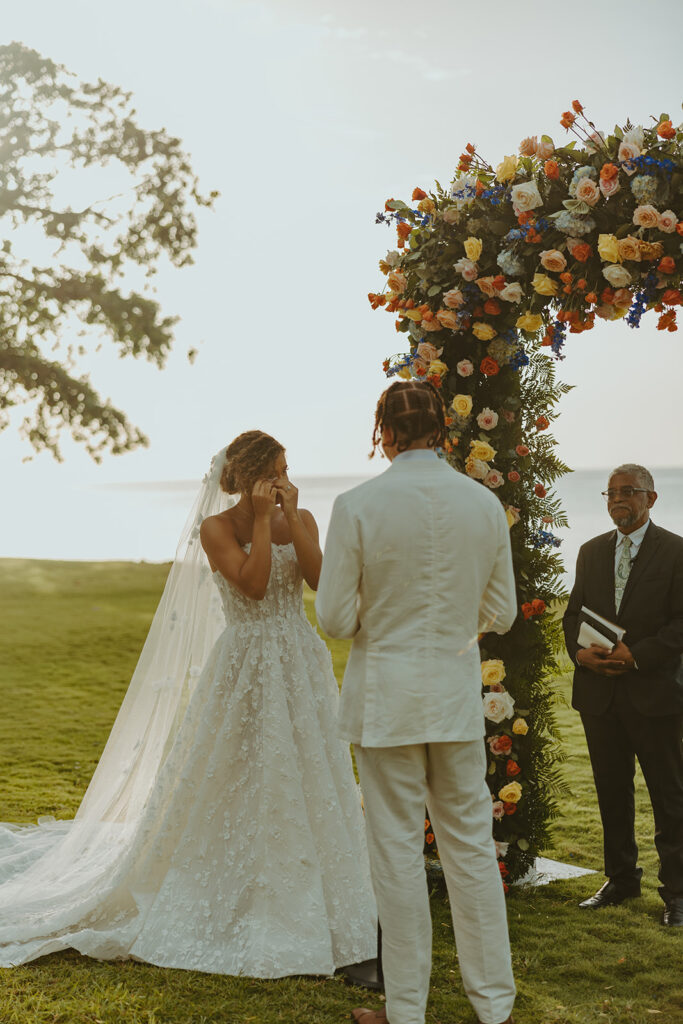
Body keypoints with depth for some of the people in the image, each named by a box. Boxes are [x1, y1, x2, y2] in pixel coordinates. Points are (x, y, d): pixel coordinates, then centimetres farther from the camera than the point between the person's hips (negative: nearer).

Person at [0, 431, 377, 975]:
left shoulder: (301, 519, 6)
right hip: (245, 671, -5)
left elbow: (319, 577, -11)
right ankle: (230, 905, 19)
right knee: (234, 792, 3)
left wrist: (291, 515, -12)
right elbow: (253, 584, -20)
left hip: (302, 669, 5)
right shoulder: (216, 527, -7)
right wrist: (262, 519, -16)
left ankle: (298, 906, 24)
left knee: (306, 788, 9)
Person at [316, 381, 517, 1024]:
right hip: (458, 695, 3)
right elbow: (501, 614, 5)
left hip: (385, 694, -3)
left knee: (397, 850, 7)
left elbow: (335, 619, -11)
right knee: (470, 845, 14)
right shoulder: (486, 504, -2)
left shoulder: (357, 506, -13)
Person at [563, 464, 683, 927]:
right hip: (599, 693, 5)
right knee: (612, 791, 13)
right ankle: (621, 879, 26)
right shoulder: (591, 552, 13)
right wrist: (580, 652, -6)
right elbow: (573, 612, 14)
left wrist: (638, 655, -18)